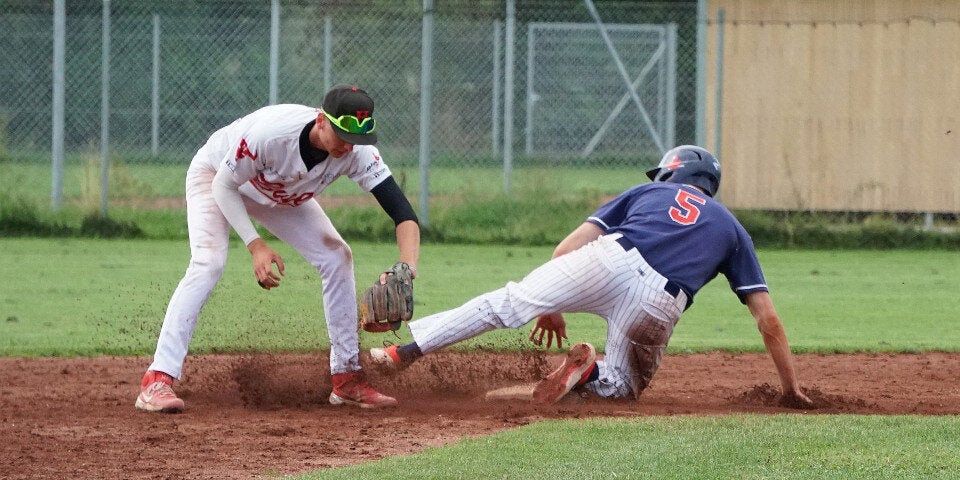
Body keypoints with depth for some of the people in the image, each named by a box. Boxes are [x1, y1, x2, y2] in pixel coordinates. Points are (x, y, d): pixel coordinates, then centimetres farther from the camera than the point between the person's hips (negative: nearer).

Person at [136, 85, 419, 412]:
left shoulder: (357, 152, -29)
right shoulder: (271, 132, -42)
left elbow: (403, 212, -32)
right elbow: (224, 186, -28)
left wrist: (407, 270, -49)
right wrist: (255, 245, -37)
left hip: (281, 197, 5)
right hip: (214, 176, -5)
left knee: (337, 258, -6)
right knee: (208, 263, -27)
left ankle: (347, 379, 5)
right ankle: (157, 382, -31)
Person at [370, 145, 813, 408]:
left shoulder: (647, 192, 31)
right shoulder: (732, 228, 31)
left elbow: (567, 248, 20)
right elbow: (768, 320, 24)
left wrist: (551, 306, 30)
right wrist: (791, 390, 27)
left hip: (611, 261, 0)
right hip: (659, 304, 0)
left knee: (507, 303, 7)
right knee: (621, 385, 22)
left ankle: (408, 349, -4)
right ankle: (589, 373, -11)